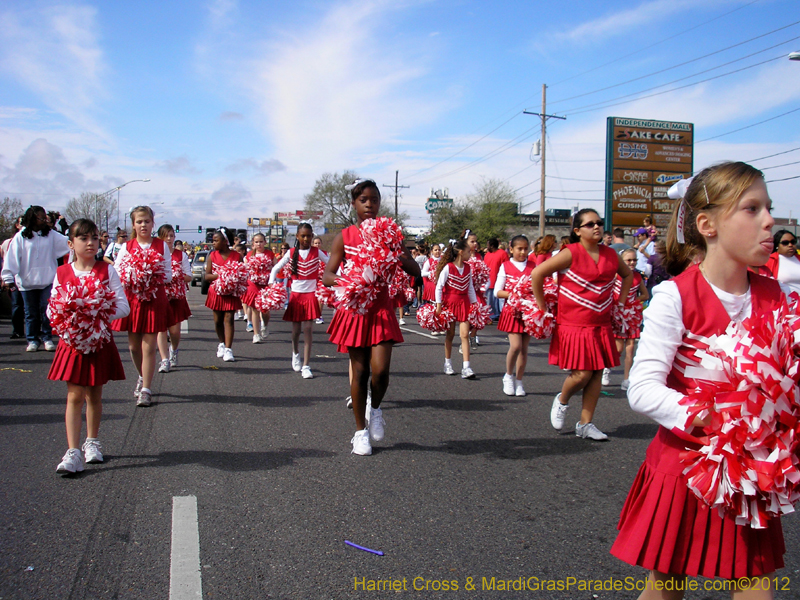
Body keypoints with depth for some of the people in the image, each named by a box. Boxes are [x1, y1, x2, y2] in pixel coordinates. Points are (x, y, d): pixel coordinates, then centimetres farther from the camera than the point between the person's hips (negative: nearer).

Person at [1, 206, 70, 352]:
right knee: (31, 313, 8)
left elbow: (68, 244, 0)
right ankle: (32, 340, 19)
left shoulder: (51, 235, 5)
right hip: (27, 282, -1)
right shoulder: (20, 237, -2)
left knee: (47, 310, -3)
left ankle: (47, 338, 9)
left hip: (47, 281, 1)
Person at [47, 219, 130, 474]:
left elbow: (123, 306, -8)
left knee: (94, 395, 12)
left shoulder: (107, 271, -2)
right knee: (74, 396, -2)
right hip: (72, 341, 0)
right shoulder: (62, 273, 2)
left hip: (100, 341, 0)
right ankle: (73, 452, -1)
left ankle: (92, 441, 30)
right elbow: (52, 309, 5)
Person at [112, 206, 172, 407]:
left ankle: (145, 389, 1)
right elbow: (117, 274, 0)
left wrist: (153, 277, -20)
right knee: (134, 346, 11)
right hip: (132, 299, 3)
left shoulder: (162, 246, 1)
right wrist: (133, 278, -18)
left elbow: (169, 275, -4)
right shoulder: (126, 247, 6)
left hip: (154, 300, -2)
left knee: (149, 347, -5)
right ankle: (142, 377, 35)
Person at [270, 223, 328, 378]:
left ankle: (306, 366, -2)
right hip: (296, 294, 1)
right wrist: (271, 284, -10)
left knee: (308, 329, -6)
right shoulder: (291, 253, 2)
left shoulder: (316, 252, 0)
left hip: (310, 294, -1)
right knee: (296, 329, 10)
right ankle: (295, 353, 40)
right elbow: (276, 268, 5)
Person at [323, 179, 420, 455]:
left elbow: (415, 271, -3)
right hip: (354, 309, 0)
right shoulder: (344, 237, 0)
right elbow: (327, 276, -7)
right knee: (360, 371, 4)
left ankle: (375, 409, 21)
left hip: (381, 310, 1)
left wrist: (396, 257, -22)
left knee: (380, 370, -13)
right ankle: (361, 431, 20)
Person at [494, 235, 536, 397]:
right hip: (512, 310, -3)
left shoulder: (533, 265, 9)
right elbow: (497, 291, -2)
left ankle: (518, 381, 16)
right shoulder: (505, 266, 2)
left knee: (524, 348, 4)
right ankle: (508, 376, 10)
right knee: (516, 345, -14)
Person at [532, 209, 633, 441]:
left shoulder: (611, 255, 7)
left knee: (597, 373, 5)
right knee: (582, 374, -9)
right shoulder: (571, 253, -11)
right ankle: (561, 400, 24)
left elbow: (628, 275, 27)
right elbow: (537, 273, -14)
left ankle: (585, 424, 17)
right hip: (573, 324, -5)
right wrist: (542, 307, -9)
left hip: (601, 325, 6)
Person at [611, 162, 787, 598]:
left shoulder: (774, 296, 2)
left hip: (749, 467, 4)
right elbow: (642, 389, -20)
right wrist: (709, 418, -31)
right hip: (684, 461, -4)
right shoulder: (675, 296, -15)